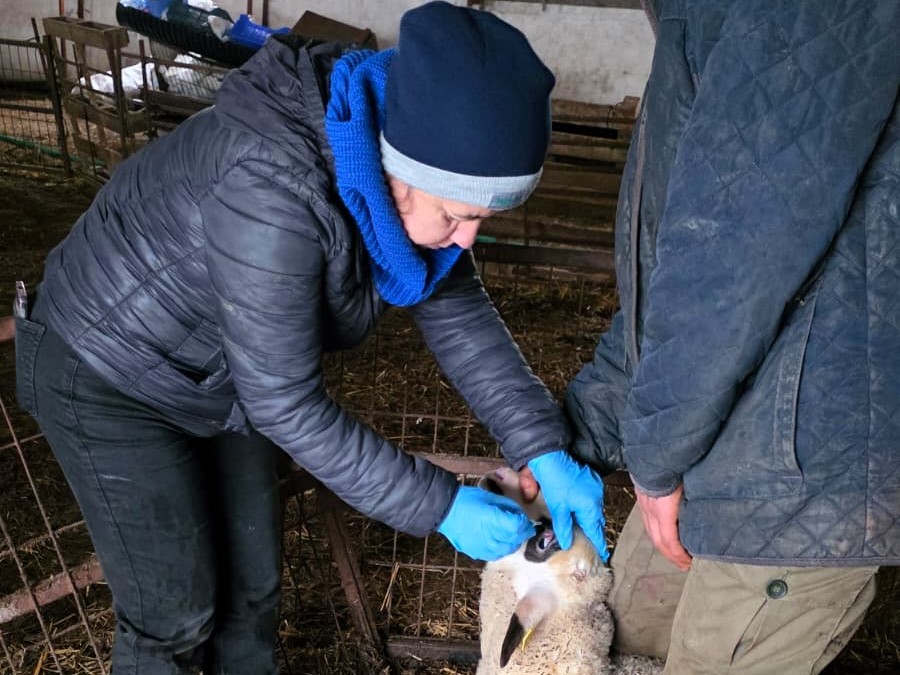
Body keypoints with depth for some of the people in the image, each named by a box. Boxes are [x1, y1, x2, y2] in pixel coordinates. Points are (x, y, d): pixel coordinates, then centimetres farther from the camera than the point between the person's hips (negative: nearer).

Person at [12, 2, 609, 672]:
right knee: (177, 612, 6)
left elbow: (460, 314, -7)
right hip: (110, 379, -6)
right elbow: (286, 404, -31)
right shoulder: (273, 193, -38)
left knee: (254, 581, 16)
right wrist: (439, 506, -25)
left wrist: (547, 450, -14)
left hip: (217, 379, 7)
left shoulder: (396, 166, -15)